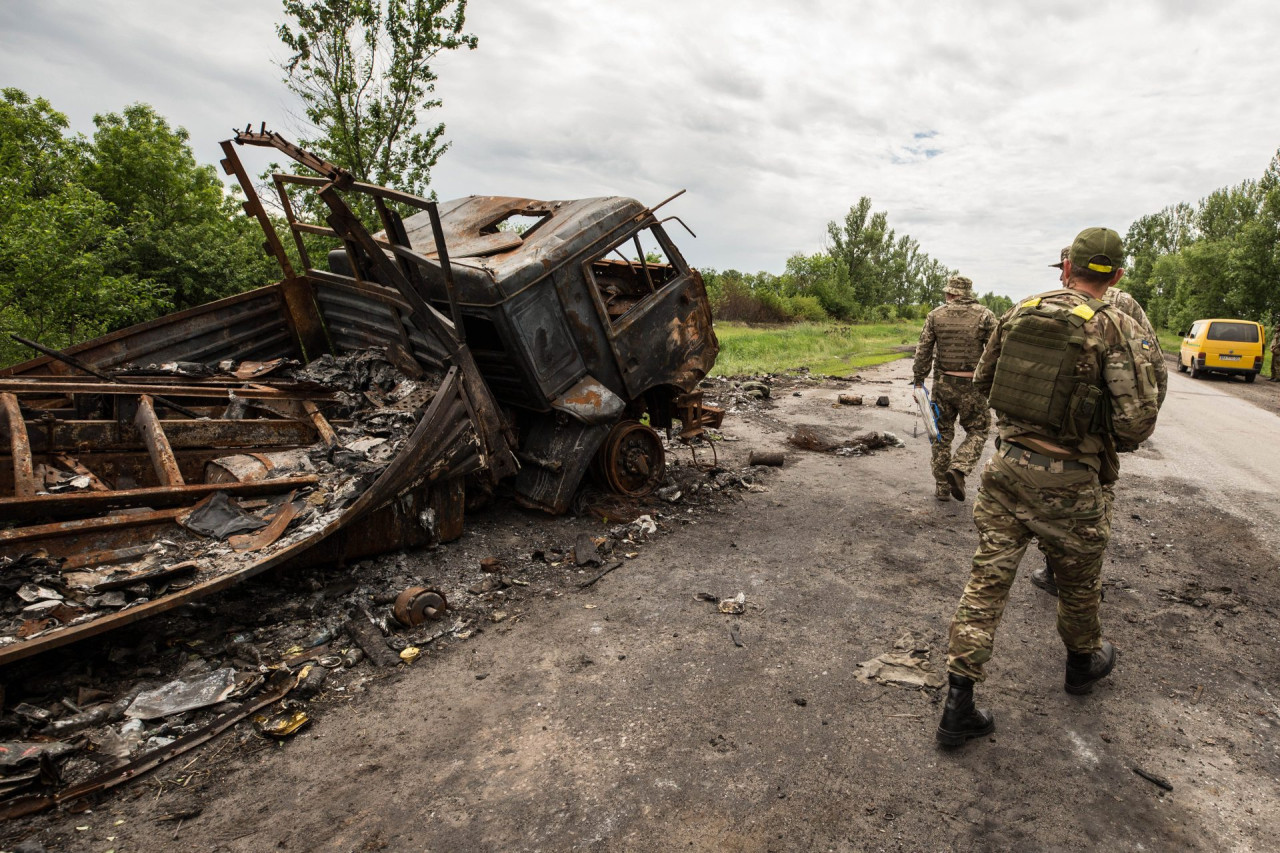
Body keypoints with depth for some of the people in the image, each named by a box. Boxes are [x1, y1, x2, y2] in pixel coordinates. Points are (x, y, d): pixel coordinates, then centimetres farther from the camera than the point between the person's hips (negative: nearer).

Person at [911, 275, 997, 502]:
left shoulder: (935, 315, 2)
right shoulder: (984, 315, -2)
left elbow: (923, 351, 0)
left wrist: (918, 380, 6)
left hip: (942, 383, 2)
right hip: (972, 385, -2)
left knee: (942, 434, 13)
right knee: (977, 431, 14)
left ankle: (942, 487, 17)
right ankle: (958, 468, -10)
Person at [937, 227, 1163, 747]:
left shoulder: (1018, 312, 3)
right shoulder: (1119, 330, -9)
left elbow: (982, 382, 13)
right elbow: (1138, 420, -15)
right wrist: (1111, 442, 7)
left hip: (1007, 465, 3)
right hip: (1067, 479, -3)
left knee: (988, 577, 6)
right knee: (1078, 580, 22)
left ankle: (958, 707, 8)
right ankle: (1083, 663, 49)